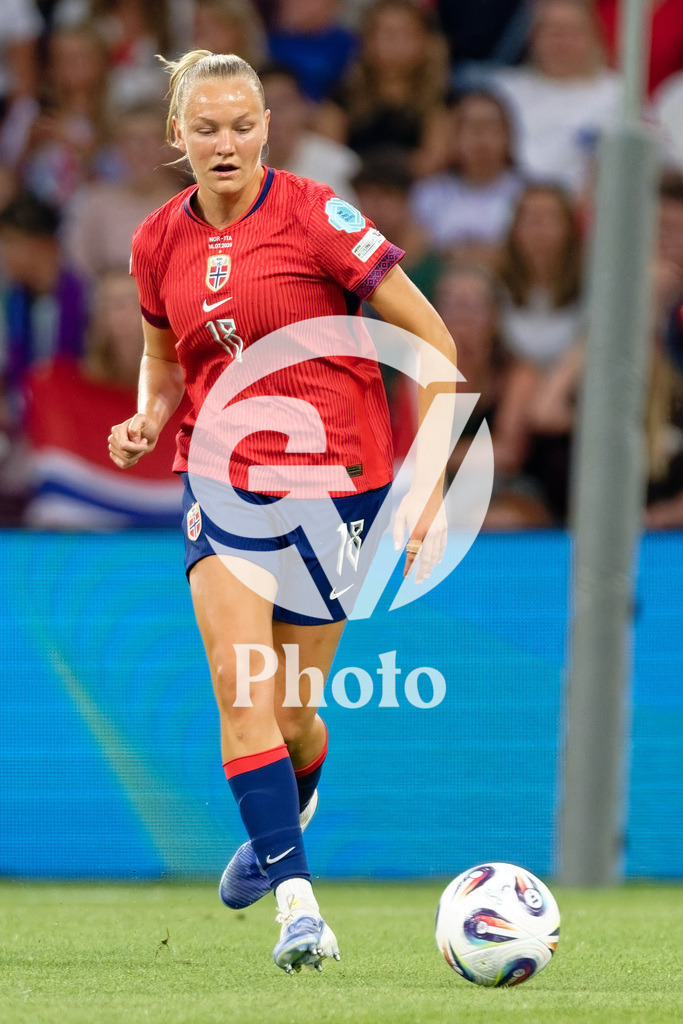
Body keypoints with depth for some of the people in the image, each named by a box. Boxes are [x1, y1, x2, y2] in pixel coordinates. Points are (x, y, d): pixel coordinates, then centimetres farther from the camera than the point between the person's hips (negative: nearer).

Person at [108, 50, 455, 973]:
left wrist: (428, 481, -11)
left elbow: (431, 338, -8)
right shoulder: (159, 242, 2)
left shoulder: (314, 215, -12)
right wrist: (148, 421, -2)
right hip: (224, 476, 3)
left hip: (335, 478, -3)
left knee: (293, 712, 6)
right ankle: (296, 902, -21)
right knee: (239, 683, -18)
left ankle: (291, 808, 43)